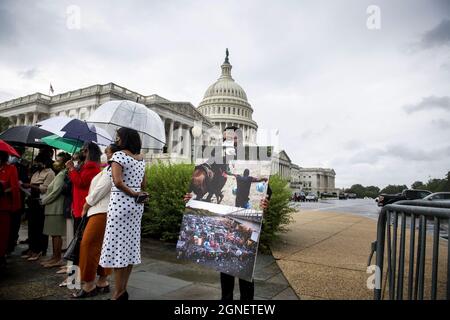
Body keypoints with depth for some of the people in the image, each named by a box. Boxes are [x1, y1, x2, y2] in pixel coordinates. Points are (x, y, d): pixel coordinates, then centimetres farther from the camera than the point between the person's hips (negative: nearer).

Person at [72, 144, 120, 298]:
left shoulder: (110, 170, -12)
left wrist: (86, 206, -4)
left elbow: (99, 190, -14)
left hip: (102, 212, -10)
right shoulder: (109, 169, 18)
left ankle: (89, 285, 0)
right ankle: (102, 282, 20)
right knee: (102, 247, 12)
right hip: (103, 212, 10)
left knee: (88, 245, -7)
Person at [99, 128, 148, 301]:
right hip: (137, 204, 8)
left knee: (118, 244, -1)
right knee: (130, 243, 11)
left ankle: (118, 292, 5)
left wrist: (132, 193, -10)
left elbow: (118, 181, -21)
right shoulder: (141, 159, 12)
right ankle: (123, 289, 21)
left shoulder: (119, 155, -10)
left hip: (120, 202, -7)